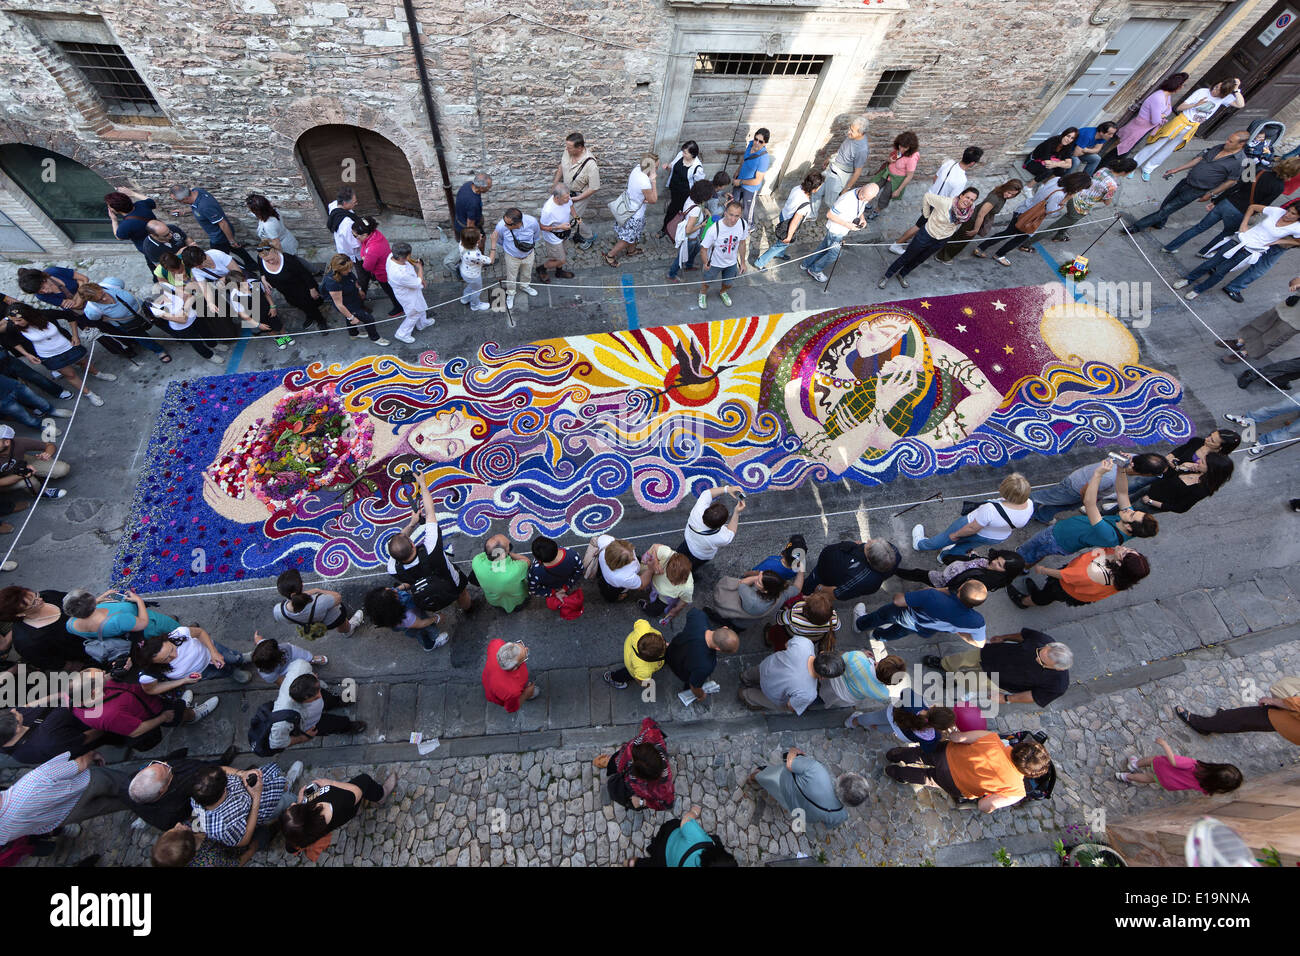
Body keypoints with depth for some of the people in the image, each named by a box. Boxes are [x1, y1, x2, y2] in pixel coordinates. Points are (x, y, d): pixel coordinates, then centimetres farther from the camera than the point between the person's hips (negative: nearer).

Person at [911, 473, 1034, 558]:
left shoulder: (991, 509, -45)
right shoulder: (1030, 505, -25)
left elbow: (972, 529, -28)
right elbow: (1015, 527, -4)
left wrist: (956, 534, -10)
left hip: (976, 533, -5)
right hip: (998, 539, 5)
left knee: (945, 538, 25)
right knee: (966, 545, 36)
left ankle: (920, 544, 51)